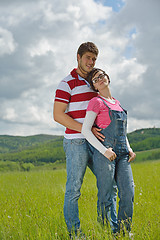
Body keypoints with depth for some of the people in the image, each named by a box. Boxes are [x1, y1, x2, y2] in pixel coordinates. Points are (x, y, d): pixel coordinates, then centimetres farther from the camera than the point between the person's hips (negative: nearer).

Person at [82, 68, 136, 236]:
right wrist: (104, 150, -16)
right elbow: (85, 130, -8)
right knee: (105, 198, -4)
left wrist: (129, 149, 11)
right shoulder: (96, 102, -1)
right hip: (104, 154, -6)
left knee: (128, 194, -2)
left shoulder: (117, 103, 20)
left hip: (122, 155, 6)